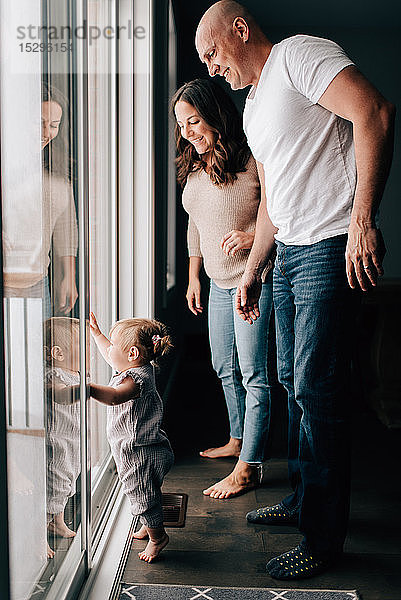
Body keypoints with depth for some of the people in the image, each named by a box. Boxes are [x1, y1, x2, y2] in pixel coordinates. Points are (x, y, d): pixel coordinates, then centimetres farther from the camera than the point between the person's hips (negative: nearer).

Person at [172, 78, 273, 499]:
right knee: (224, 368, 18)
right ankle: (237, 440, 36)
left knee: (252, 373, -4)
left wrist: (254, 236, -24)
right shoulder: (194, 167, 9)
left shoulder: (252, 160, -15)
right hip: (218, 282, 9)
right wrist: (193, 276, 18)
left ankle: (248, 467, 4)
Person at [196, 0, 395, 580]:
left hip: (331, 248, -9)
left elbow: (375, 113, -20)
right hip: (288, 254, 10)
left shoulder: (299, 55, -5)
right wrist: (251, 272, 24)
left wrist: (362, 219, -25)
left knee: (317, 390, -7)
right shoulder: (253, 108, 23)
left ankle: (322, 538, 5)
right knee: (293, 382, 14)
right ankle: (301, 498, 30)